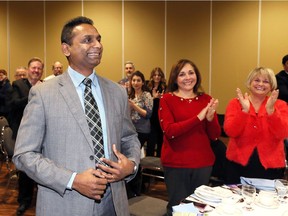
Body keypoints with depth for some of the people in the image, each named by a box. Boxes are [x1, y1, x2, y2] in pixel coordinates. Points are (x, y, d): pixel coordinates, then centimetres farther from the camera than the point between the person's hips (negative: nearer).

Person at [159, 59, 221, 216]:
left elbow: (215, 135, 2)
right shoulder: (167, 99, -4)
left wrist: (210, 118, -18)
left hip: (203, 162, 3)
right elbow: (169, 131, -17)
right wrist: (198, 117, -24)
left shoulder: (206, 100, 4)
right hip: (175, 163, -3)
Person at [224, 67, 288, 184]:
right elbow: (230, 132, -12)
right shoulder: (235, 103, 0)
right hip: (239, 163, 0)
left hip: (270, 165, 0)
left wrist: (270, 110, -23)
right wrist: (244, 110, -23)